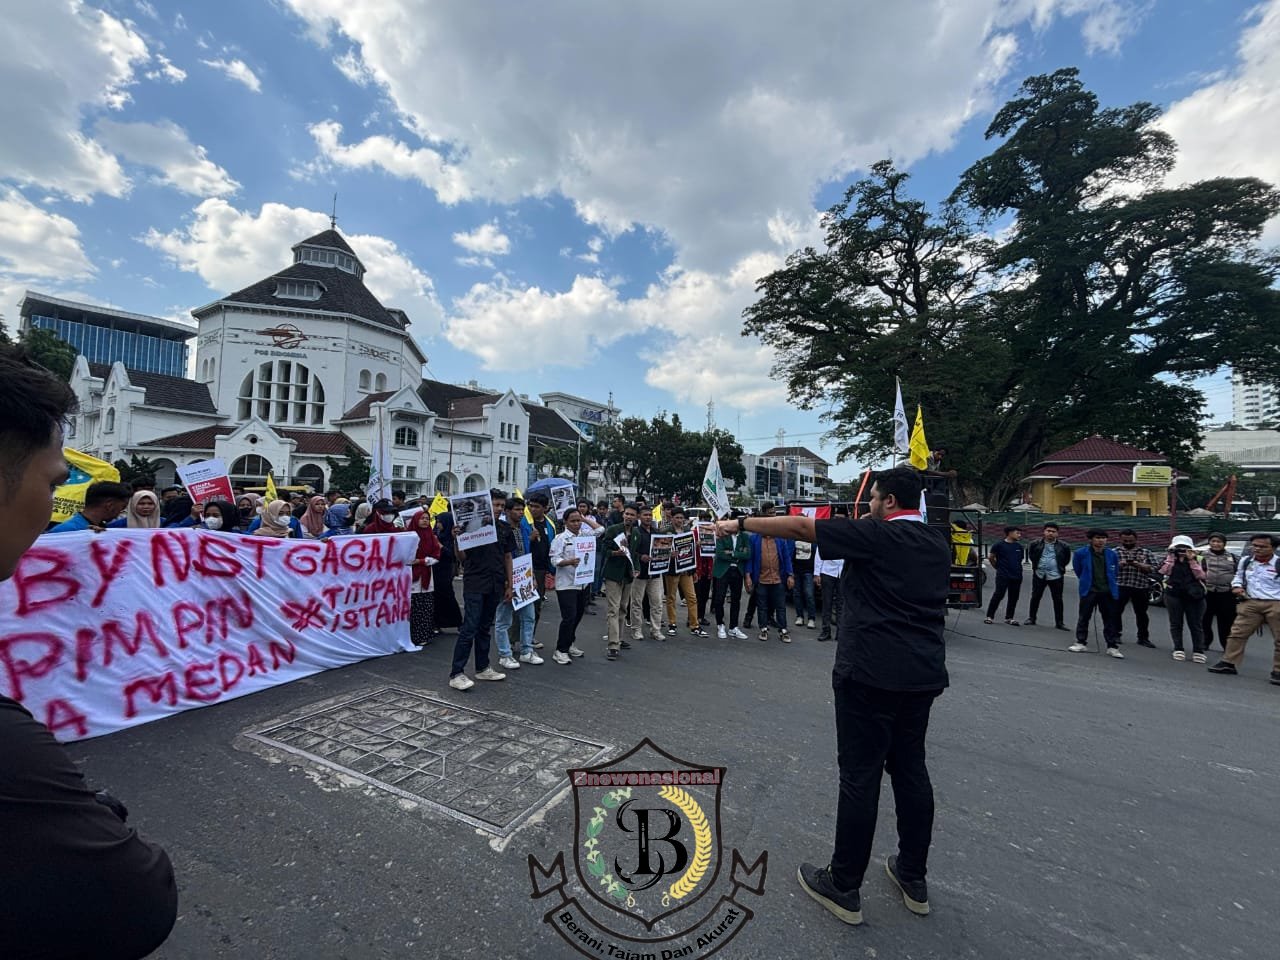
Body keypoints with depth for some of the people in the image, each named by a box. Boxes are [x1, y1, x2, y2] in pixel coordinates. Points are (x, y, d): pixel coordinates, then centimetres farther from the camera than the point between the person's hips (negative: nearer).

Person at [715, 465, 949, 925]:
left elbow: (798, 526, -11)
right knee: (911, 770, 18)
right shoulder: (937, 543, 10)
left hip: (871, 673, -7)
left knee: (860, 776, 2)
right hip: (924, 674, 8)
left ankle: (843, 887, 17)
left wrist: (740, 523, -5)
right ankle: (914, 879, 32)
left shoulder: (876, 535, -11)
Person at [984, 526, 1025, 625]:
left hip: (1017, 576, 5)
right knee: (998, 595, -7)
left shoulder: (1019, 547, 10)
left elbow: (1020, 559, 22)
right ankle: (990, 616, -1)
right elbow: (990, 557, 3)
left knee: (1013, 597, 7)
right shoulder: (999, 545, -5)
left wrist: (1017, 569, 14)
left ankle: (1009, 617, 17)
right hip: (1003, 576, -5)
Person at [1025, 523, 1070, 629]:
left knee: (1058, 599, 5)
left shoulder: (1063, 546, -4)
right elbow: (1031, 555, 14)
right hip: (1039, 575, 1)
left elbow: (1067, 559, 11)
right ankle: (1031, 618, 20)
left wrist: (1060, 567, 8)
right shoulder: (1036, 544, -2)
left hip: (1055, 576, -1)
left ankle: (1059, 622, 14)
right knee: (1035, 597, 9)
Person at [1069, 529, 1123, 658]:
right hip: (1089, 591, -2)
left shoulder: (1112, 554, -2)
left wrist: (1110, 583, 16)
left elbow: (1115, 571, 15)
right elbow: (1077, 570, 7)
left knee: (1111, 619, 6)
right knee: (1084, 618, 6)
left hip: (1108, 592, 2)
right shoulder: (1081, 553, -10)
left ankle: (1112, 647, 16)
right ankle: (1081, 643, 17)